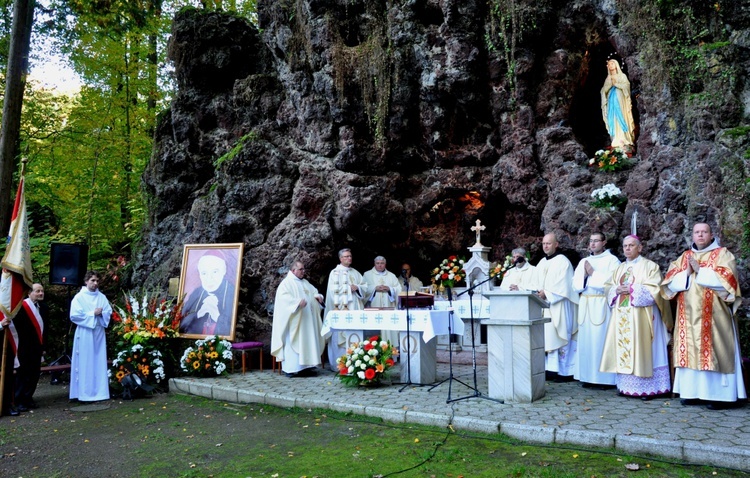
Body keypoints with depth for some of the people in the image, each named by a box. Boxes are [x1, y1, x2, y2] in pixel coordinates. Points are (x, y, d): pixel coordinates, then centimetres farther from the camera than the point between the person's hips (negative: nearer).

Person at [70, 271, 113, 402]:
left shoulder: (102, 297, 10)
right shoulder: (79, 297, -2)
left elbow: (109, 312, 9)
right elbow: (74, 315, -10)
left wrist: (101, 313, -11)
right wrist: (92, 314, -11)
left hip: (99, 332, 4)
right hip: (85, 333, -4)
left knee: (99, 362, 6)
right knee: (85, 363, -2)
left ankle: (99, 391, 12)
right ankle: (85, 393, 3)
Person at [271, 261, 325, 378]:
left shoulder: (305, 283, 19)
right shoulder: (286, 283, -6)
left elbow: (314, 292, 24)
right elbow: (283, 297, -20)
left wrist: (318, 296, -1)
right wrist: (297, 302, -33)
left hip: (307, 320, 8)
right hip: (294, 321, -8)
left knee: (308, 341, 6)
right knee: (293, 342, -8)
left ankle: (305, 366, 11)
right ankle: (291, 368, -5)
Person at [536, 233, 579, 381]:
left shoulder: (563, 262, -6)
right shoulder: (541, 263, 17)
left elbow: (563, 286, -14)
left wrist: (546, 294, -17)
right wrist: (539, 293, 0)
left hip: (558, 307, -7)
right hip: (544, 305, 7)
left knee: (559, 338, -6)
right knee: (548, 337, 5)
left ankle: (565, 371, 1)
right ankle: (552, 369, 9)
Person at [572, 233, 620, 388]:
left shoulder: (612, 260, 0)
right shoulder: (584, 262, 15)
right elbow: (576, 285, 10)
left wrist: (592, 273, -7)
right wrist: (584, 275, -7)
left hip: (602, 306, -5)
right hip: (585, 306, 5)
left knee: (601, 340, -5)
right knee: (586, 340, 6)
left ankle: (604, 378, 3)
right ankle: (588, 376, 12)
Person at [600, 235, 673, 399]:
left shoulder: (649, 266, 0)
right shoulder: (620, 268, 18)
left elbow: (654, 289, -11)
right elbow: (608, 287, 15)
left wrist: (631, 289, -16)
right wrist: (617, 290, -6)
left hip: (641, 316, -6)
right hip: (622, 316, 6)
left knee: (641, 350, -7)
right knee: (623, 349, 5)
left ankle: (648, 388, 0)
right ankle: (626, 385, 11)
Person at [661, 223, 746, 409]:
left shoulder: (722, 254, 4)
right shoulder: (684, 257, 16)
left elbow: (726, 279, -12)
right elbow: (670, 281, 8)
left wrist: (700, 271, -13)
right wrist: (687, 273, -8)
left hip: (713, 316, -4)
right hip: (689, 316, 4)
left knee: (714, 351, -5)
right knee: (690, 352, 3)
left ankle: (719, 394, 0)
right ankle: (692, 391, 8)